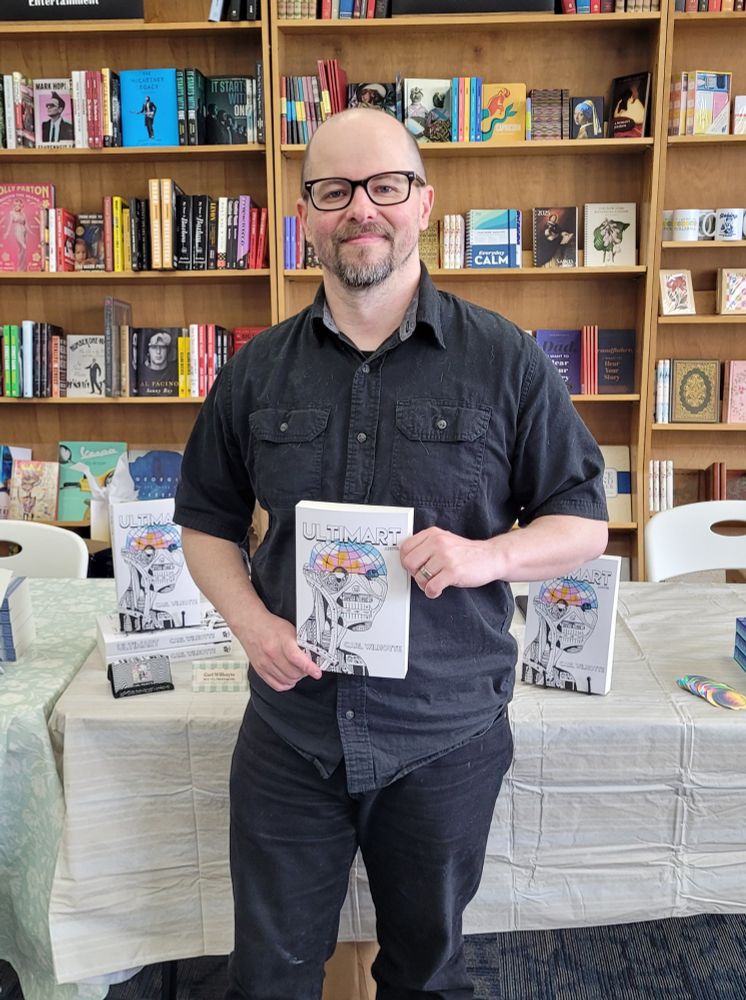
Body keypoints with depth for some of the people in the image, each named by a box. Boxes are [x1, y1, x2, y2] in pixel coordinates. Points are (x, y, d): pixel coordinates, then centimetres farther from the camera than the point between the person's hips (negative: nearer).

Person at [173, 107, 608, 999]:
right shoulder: (256, 371, 1)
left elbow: (584, 523, -2)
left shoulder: (505, 361, -6)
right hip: (289, 731, 2)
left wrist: (487, 555, -22)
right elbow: (206, 521, 9)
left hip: (447, 739, -1)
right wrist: (251, 621, -10)